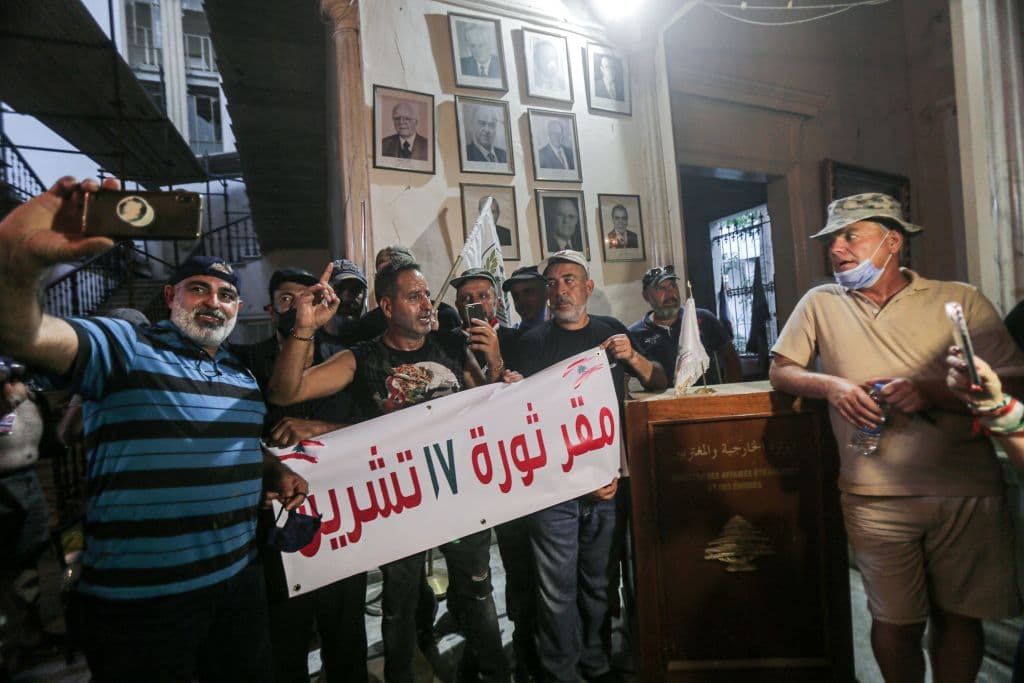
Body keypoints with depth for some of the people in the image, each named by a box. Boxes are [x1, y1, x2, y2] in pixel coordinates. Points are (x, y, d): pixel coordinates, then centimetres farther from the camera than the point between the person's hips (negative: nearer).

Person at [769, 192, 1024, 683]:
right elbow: (780, 370, 8)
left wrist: (931, 391, -18)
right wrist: (831, 385, -10)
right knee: (897, 623, 10)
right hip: (876, 497, 0)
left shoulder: (961, 301, 1)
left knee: (960, 617, 14)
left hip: (968, 494, 0)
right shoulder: (820, 304, 5)